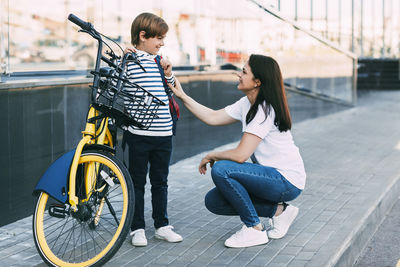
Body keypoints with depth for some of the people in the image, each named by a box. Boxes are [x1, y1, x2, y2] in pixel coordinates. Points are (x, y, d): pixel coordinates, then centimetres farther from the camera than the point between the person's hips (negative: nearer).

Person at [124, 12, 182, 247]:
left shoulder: (159, 60, 11)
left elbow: (172, 90, 20)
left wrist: (169, 74, 7)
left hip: (163, 133, 6)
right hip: (139, 134, -5)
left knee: (160, 182, 14)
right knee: (137, 182, 6)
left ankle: (162, 225, 24)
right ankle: (137, 228, 15)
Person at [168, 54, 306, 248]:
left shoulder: (265, 110, -22)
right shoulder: (247, 104, 6)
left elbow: (241, 154, -26)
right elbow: (212, 118, 13)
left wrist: (211, 156, -9)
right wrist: (182, 96, 11)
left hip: (287, 181, -9)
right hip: (272, 176, 9)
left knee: (221, 169, -24)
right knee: (213, 201, 2)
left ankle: (254, 229, -11)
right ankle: (278, 210, 10)